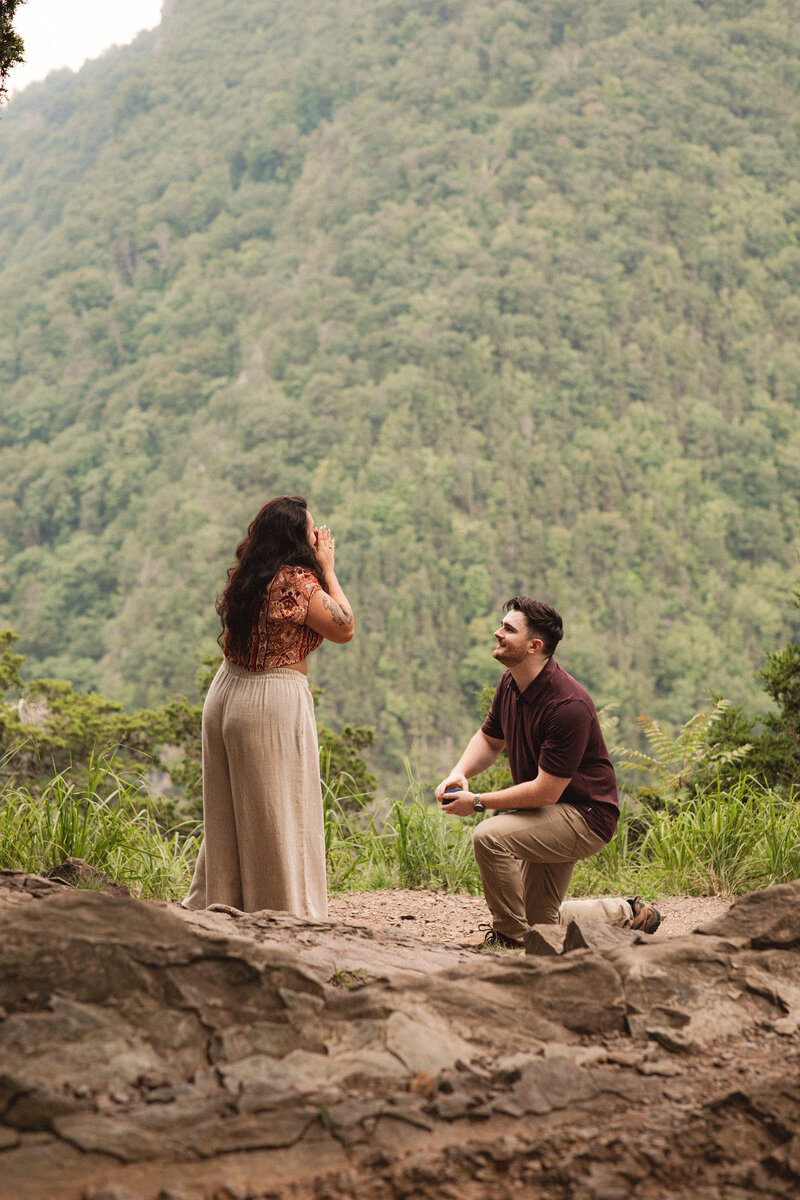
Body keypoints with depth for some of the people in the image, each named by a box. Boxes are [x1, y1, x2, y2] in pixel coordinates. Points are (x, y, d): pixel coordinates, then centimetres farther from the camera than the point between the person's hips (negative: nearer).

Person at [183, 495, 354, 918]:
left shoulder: (243, 577, 6)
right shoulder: (296, 581, -15)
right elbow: (344, 628, -9)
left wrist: (318, 570, 18)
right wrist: (328, 570, -2)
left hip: (226, 691, 8)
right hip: (274, 701, -8)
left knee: (227, 811, 16)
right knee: (279, 815, 1)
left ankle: (214, 901, 24)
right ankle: (284, 914, 7)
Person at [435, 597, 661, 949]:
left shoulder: (569, 705, -29)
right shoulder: (510, 683, -2)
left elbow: (545, 791, -27)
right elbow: (489, 739, 15)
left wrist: (477, 802, -22)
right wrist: (459, 772, -6)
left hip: (584, 815, -9)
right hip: (551, 815, 9)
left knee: (490, 836, -31)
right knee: (541, 924, 16)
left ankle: (508, 939, -15)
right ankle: (626, 915, 34)